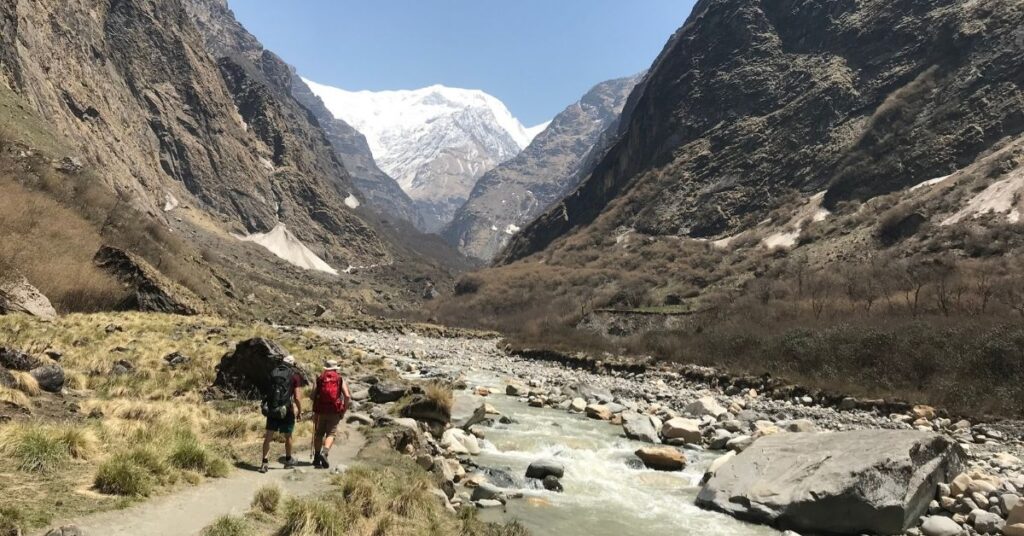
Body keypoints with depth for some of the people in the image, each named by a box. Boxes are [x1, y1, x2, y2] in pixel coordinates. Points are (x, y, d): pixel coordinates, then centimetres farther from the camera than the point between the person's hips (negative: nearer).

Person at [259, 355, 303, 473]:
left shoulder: (273, 373, 8)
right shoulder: (295, 376, -4)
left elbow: (268, 392, 11)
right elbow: (297, 398, -8)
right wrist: (300, 411, 5)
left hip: (271, 409, 3)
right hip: (286, 410, -3)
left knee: (268, 436, 7)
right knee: (288, 436, 15)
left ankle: (265, 463, 2)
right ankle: (288, 461, 30)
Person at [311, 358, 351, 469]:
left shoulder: (319, 379, 7)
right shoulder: (340, 379, 4)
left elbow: (313, 395, 2)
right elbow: (347, 396, -6)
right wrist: (344, 410, 4)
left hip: (320, 410, 2)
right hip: (334, 411, -2)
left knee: (319, 434, 14)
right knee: (331, 433, 2)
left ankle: (317, 457, 17)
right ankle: (324, 452, -21)